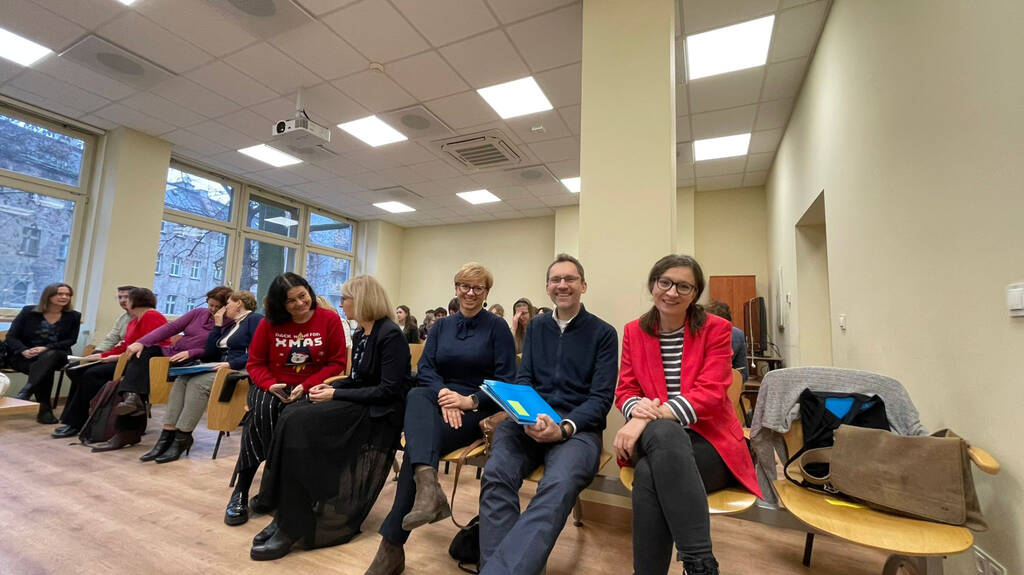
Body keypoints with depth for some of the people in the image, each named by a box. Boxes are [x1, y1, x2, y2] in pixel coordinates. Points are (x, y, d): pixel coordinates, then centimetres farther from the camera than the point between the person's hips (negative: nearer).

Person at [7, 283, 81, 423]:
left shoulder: (74, 316, 6)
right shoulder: (28, 311, 5)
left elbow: (71, 340, 0)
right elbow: (11, 336, 2)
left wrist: (47, 348, -18)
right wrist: (24, 350, -18)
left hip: (55, 355, 1)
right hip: (24, 357, 0)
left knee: (51, 355, -38)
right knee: (46, 369, -34)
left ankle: (27, 390, -46)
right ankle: (44, 409, -31)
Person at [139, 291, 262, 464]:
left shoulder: (255, 319, -3)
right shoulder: (230, 325, 25)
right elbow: (209, 352, 17)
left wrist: (231, 364, -21)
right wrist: (218, 325, 14)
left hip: (241, 370, -8)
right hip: (223, 369, 8)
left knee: (198, 382, -25)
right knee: (181, 380, -11)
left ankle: (182, 439, -15)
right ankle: (167, 435, -15)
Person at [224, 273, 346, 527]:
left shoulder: (330, 320, -3)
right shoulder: (269, 324, 3)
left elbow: (337, 363, -4)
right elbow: (255, 363, 8)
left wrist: (306, 386, -18)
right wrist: (270, 384, -13)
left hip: (310, 389, -2)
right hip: (272, 386, 2)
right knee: (262, 410, -31)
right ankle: (241, 491, -16)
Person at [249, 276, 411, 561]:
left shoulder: (391, 335, -14)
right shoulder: (360, 335, 13)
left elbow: (388, 390, -19)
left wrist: (337, 395, -16)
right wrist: (330, 387, 1)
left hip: (380, 414, -8)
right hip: (359, 406, 9)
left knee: (299, 422, -22)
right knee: (291, 414, -12)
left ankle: (293, 525, -12)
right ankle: (287, 514, -6)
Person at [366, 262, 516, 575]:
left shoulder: (497, 327, 3)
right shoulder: (441, 326, 16)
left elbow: (506, 380, -4)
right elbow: (424, 368, 5)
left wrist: (470, 400, -17)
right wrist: (443, 392, -15)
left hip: (478, 408, -3)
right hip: (438, 398, 4)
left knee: (418, 442, -29)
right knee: (416, 395, -33)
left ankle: (392, 544, -22)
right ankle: (428, 485, -56)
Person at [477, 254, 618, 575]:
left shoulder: (603, 333, 7)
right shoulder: (536, 327, 18)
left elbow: (601, 397, 0)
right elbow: (523, 379, 13)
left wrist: (564, 427, -19)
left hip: (579, 426, -2)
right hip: (528, 422, 3)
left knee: (559, 486, -36)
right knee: (496, 475, -30)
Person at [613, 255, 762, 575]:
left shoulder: (715, 329, -3)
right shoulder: (634, 331, 7)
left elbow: (710, 393, -14)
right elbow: (625, 390, 4)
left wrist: (652, 416, -28)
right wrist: (637, 408, -23)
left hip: (708, 439, -2)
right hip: (655, 440, 2)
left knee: (649, 475, -34)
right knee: (664, 433, -37)